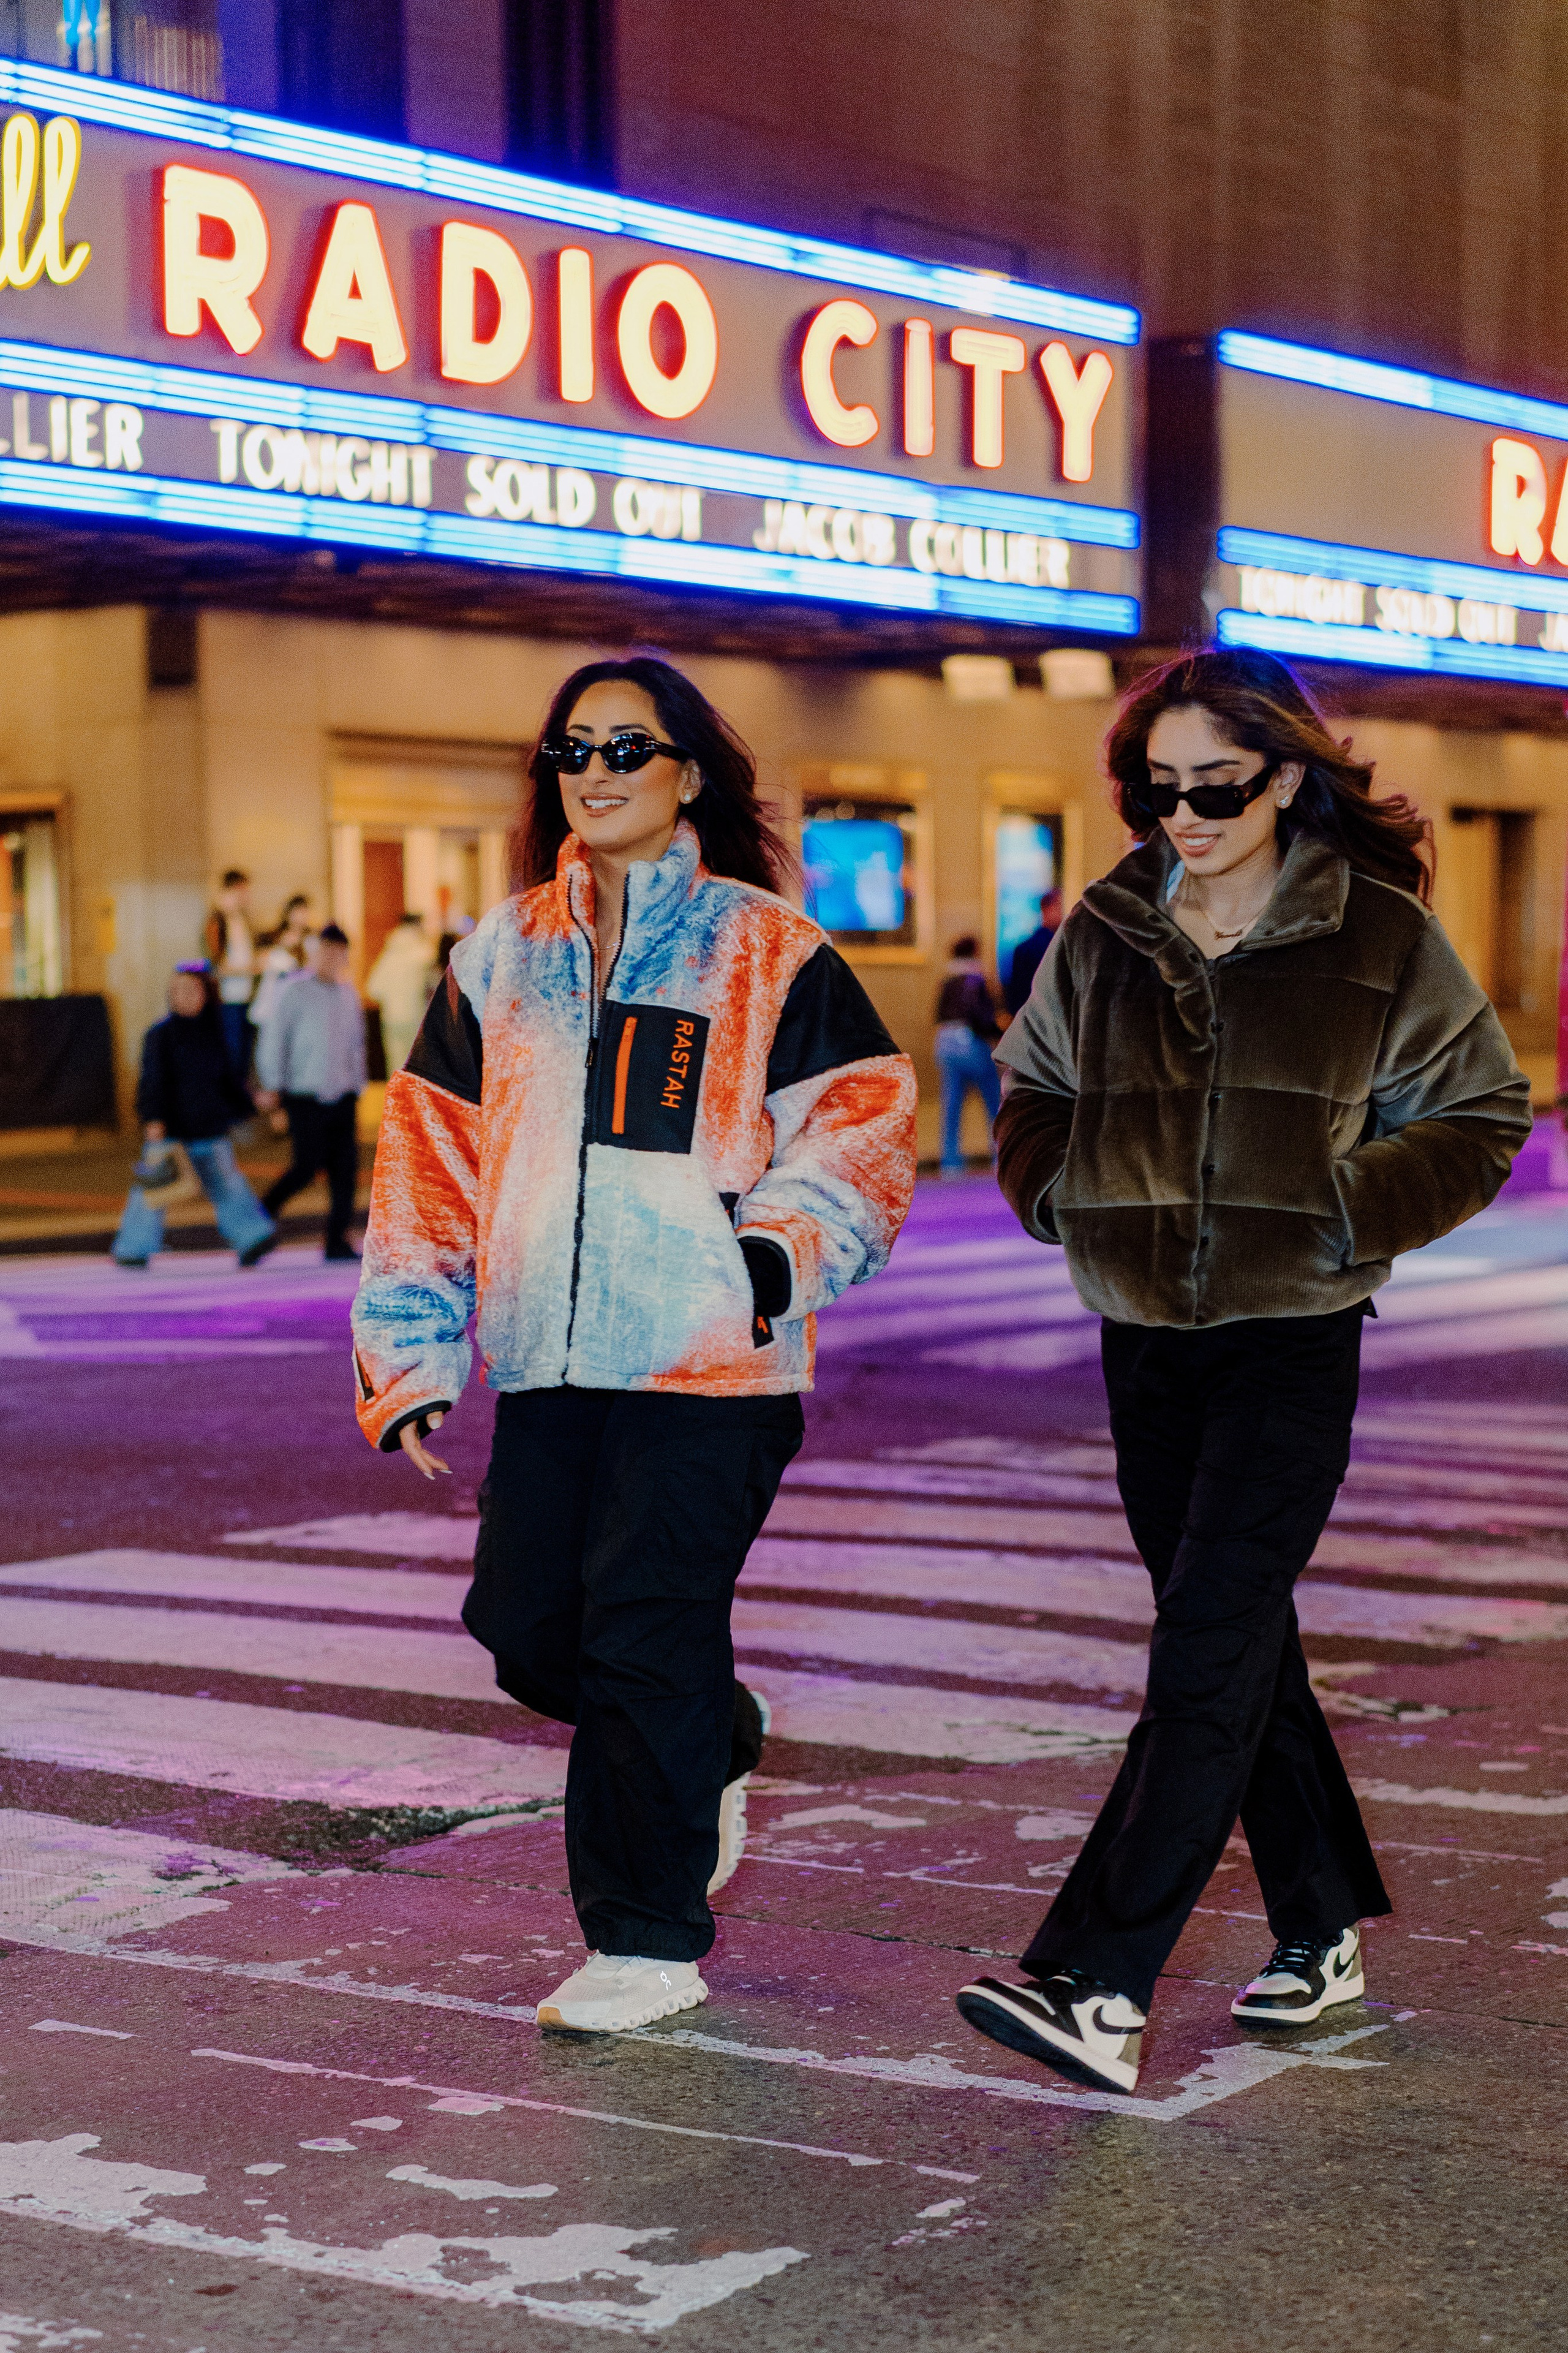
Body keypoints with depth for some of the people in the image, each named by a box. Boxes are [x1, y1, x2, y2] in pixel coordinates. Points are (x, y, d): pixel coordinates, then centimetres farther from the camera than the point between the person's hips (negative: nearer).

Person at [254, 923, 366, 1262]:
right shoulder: (295, 991, -4)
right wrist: (272, 1086, -12)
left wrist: (356, 1087, 19)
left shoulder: (349, 993, 14)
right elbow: (274, 1039, -6)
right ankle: (261, 1215, 11)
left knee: (346, 1167, -1)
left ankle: (337, 1240, 2)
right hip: (305, 1096, -6)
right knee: (308, 1165, -10)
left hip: (341, 1096, 6)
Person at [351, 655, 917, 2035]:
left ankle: (650, 1942, 6)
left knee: (646, 1635, -7)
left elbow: (868, 1117, 0)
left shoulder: (766, 951, 2)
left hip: (711, 1357, -5)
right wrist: (412, 1349, 9)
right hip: (549, 1357, 5)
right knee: (525, 1627, 6)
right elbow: (434, 1156, 15)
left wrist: (784, 1248, -17)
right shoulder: (504, 957, 14)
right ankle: (714, 1747, 36)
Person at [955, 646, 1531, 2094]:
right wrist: (1058, 1184, 0)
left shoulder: (1381, 938, -4)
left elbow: (1481, 1114, 4)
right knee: (1239, 1642, 13)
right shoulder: (1106, 935, 5)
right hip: (1144, 1336, 5)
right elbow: (1035, 1087, 20)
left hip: (1294, 1339, -5)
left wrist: (1361, 1211, -11)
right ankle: (1325, 1931, 29)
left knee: (1210, 1654, -13)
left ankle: (1097, 1988, -18)